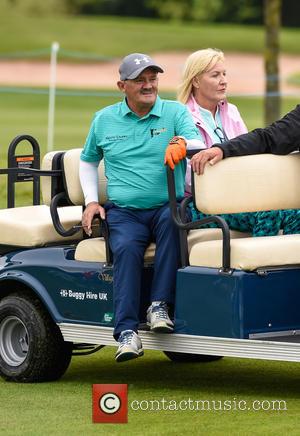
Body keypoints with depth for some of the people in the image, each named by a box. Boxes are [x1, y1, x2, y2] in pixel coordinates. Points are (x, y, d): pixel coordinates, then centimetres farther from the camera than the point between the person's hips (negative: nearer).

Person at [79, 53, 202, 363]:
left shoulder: (176, 113, 5)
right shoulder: (104, 120, 13)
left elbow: (199, 145, -13)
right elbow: (87, 161, 27)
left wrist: (181, 143, -38)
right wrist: (91, 201, 12)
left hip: (168, 206, -1)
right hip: (123, 212, 1)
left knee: (172, 221, -36)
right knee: (126, 247, -31)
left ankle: (160, 306, -33)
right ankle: (127, 332, -37)